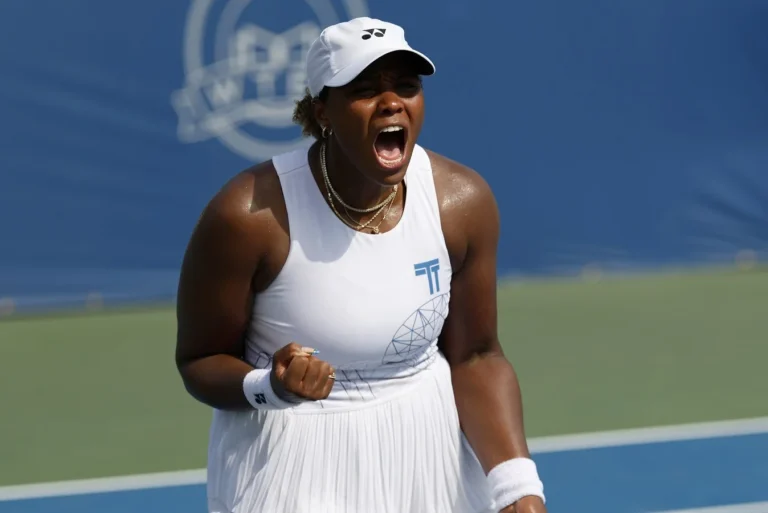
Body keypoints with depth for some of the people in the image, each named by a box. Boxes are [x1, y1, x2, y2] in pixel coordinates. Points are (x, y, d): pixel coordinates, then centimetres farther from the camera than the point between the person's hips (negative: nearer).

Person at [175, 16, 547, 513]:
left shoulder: (463, 202, -10)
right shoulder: (250, 214, -20)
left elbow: (474, 356, -1)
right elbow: (199, 362, -10)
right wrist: (269, 387, -30)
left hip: (427, 454, 3)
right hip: (294, 463, -3)